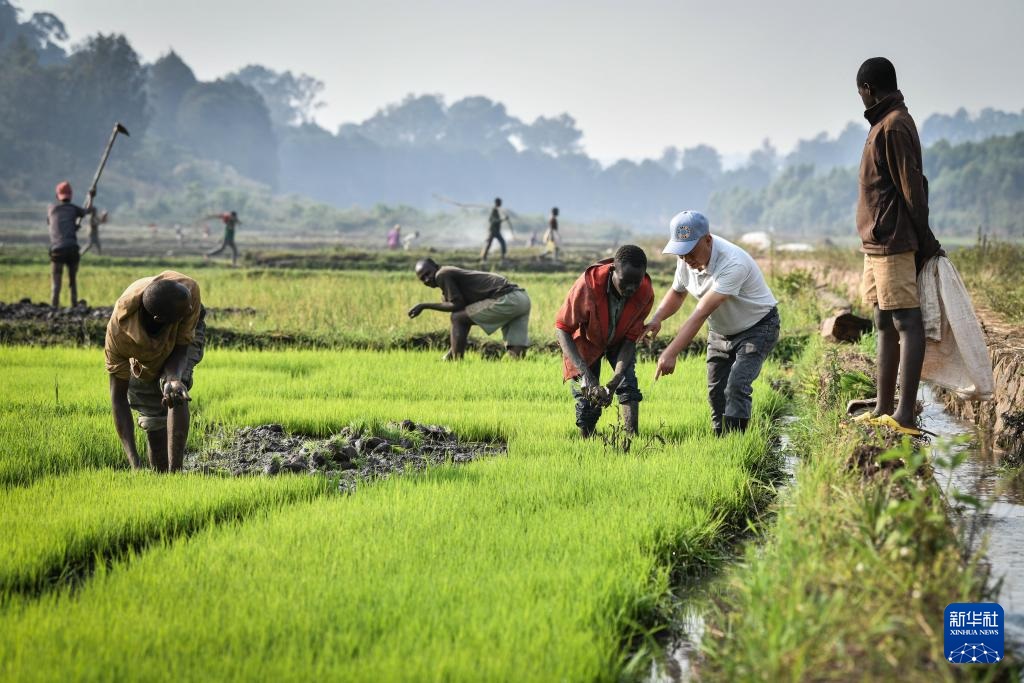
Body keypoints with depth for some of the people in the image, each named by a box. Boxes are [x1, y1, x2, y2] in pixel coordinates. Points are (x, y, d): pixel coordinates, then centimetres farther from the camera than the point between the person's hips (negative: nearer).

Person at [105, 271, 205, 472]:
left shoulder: (189, 290, -43)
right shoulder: (118, 331, -41)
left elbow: (181, 347, -29)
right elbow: (118, 396, -33)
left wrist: (174, 379, -53)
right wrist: (133, 461, -40)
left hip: (185, 334, 0)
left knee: (175, 396, -27)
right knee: (154, 420, -1)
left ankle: (174, 472, -27)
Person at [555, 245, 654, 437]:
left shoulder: (645, 293, -30)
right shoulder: (588, 284, -39)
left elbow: (630, 339, -21)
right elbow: (562, 328, -32)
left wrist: (614, 381, -33)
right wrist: (585, 373, -42)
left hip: (619, 340, 2)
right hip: (587, 340, -2)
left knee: (628, 383, -16)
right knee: (587, 395, -6)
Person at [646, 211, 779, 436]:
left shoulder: (733, 263, -37)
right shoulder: (687, 259, -13)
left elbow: (701, 314, -41)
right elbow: (676, 293, 7)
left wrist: (671, 353, -44)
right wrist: (656, 319, -14)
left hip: (756, 328, -7)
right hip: (720, 331, 7)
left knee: (737, 387, -22)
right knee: (716, 392, 7)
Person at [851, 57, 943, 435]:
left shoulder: (893, 127, -13)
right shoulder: (886, 124, 17)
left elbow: (912, 188, -16)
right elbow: (912, 187, 18)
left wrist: (925, 242, -13)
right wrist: (923, 242, 16)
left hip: (893, 245, -10)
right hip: (877, 246, 10)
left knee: (906, 323, -11)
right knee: (886, 325, 12)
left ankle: (906, 415, -15)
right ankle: (884, 410, 17)